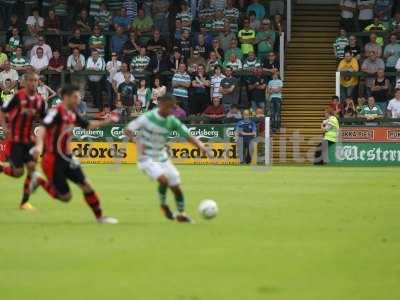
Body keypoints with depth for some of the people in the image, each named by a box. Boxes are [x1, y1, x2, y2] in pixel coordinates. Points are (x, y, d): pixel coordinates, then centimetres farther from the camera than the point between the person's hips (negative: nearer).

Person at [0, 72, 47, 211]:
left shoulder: (40, 100, 1)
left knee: (32, 167, -9)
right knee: (18, 172, -7)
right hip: (15, 139, -4)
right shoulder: (18, 96, -13)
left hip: (29, 139, 4)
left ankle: (24, 202, 1)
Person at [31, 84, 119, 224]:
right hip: (53, 160, -8)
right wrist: (39, 145, -49)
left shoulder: (73, 114, 7)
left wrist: (107, 121, 11)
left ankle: (99, 217, 15)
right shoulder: (57, 111, -19)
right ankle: (40, 182, 18)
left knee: (86, 186, 3)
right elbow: (43, 127, -32)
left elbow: (88, 125, 23)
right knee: (65, 196, -2)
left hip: (66, 158, 8)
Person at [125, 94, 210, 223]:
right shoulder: (147, 118, -16)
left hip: (162, 158, 5)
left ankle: (181, 214, 20)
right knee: (163, 179, -27)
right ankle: (163, 205, -1)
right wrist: (138, 143, -25)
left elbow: (188, 135, -6)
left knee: (176, 186, 2)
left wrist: (201, 146, -22)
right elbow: (129, 129, -9)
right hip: (147, 159, -5)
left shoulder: (172, 121, -5)